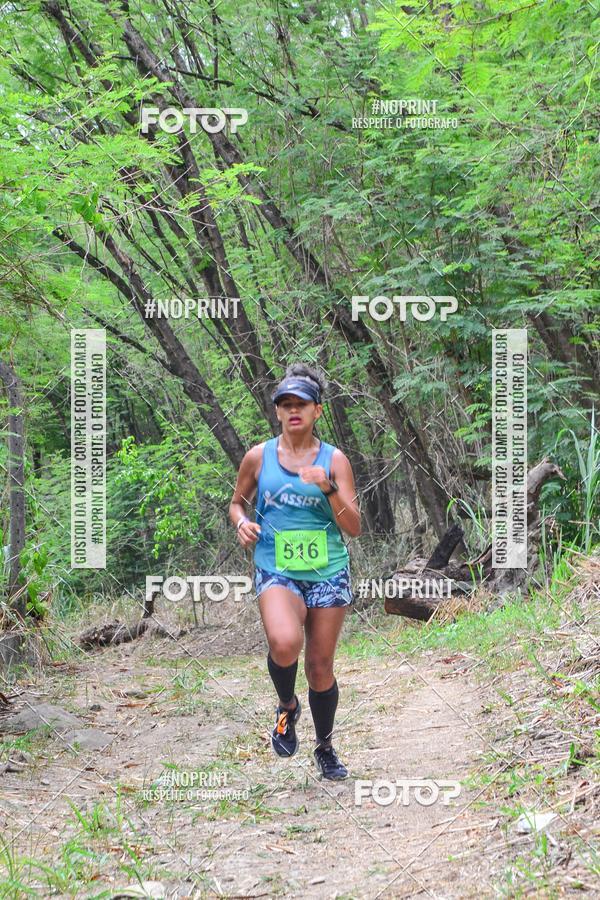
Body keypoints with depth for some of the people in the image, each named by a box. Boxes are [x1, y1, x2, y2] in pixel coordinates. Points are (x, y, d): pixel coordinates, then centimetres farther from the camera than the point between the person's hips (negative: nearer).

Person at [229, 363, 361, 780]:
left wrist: (328, 489, -18)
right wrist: (242, 521, -4)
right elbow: (238, 500, 18)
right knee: (285, 643, -29)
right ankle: (288, 707, 4)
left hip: (328, 573, 1)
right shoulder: (259, 457, 3)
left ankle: (325, 748, 30)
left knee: (320, 666, 7)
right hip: (277, 571, -1)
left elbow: (354, 527, -3)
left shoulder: (335, 460, 0)